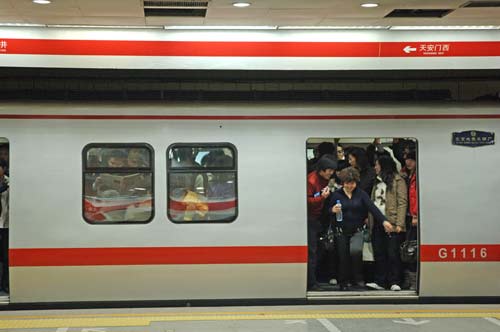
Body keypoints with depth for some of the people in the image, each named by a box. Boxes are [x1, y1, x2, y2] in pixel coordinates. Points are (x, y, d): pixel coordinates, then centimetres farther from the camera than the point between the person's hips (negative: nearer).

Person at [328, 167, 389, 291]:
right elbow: (328, 211, 5)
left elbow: (372, 207, -10)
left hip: (357, 231, -1)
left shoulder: (361, 194, 0)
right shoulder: (336, 194, 1)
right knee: (343, 257, 4)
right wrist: (333, 210, -19)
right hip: (341, 231, 1)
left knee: (355, 250, -25)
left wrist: (384, 220, -23)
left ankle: (358, 278, -4)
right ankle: (343, 283, 23)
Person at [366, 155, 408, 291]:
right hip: (377, 223, 7)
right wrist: (369, 219, 4)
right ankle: (380, 281, 11)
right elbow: (373, 202, 16)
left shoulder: (397, 181, -2)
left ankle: (394, 282, 2)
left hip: (391, 224, -7)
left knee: (392, 253, -4)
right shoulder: (377, 182, 20)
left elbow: (402, 202, -9)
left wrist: (399, 224, -17)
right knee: (378, 253, 7)